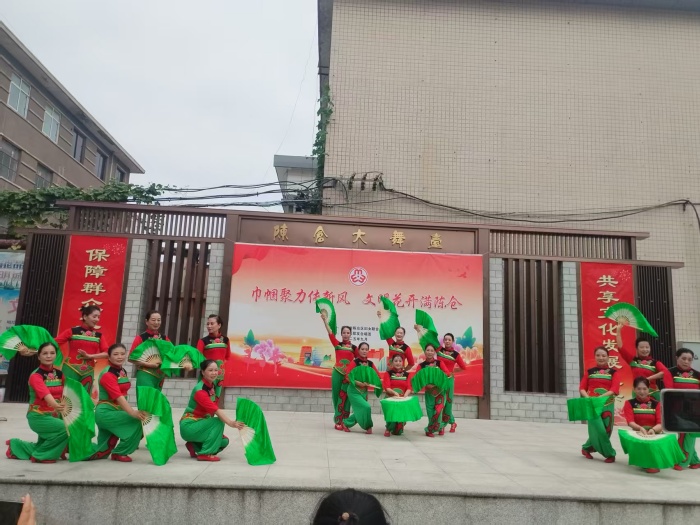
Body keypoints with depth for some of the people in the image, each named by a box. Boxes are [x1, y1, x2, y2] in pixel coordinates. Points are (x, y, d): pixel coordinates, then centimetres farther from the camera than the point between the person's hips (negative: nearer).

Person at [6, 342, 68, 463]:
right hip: (38, 417, -7)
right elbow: (46, 394, -37)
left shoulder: (59, 374, 2)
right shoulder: (36, 376, -18)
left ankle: (16, 446, 40)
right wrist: (55, 406, -55)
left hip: (54, 416, 7)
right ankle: (40, 455, -8)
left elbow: (63, 395, 5)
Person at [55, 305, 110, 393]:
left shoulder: (99, 335, 6)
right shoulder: (72, 331, -2)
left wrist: (90, 356, -12)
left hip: (88, 372, 3)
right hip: (71, 369, -3)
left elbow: (106, 354, -1)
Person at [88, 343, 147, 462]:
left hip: (116, 410, 8)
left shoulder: (123, 372, 7)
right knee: (135, 422, -24)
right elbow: (118, 397, -30)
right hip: (105, 412, -8)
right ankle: (119, 453, -8)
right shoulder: (108, 375, -18)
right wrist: (133, 413, -41)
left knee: (102, 453, 7)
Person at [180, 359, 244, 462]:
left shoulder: (213, 387, 2)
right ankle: (205, 453, -16)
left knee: (224, 441, -4)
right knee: (218, 422, -26)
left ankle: (194, 446, 10)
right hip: (189, 426, -8)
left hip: (201, 424, 8)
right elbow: (216, 410, -35)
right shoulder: (199, 390, -24)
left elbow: (214, 410, 0)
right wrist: (231, 423, -45)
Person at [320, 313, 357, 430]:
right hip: (337, 373, 0)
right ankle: (338, 420, 13)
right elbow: (330, 333, -7)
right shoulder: (337, 344, 4)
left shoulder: (354, 347, 4)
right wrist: (325, 321, -18)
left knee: (345, 397, 2)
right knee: (336, 396, 4)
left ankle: (342, 421, 6)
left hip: (349, 374, 0)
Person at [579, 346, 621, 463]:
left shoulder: (613, 372, 6)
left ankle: (586, 448, 21)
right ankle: (609, 453, 8)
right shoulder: (589, 372, 8)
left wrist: (601, 397, -20)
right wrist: (587, 397, -15)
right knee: (599, 430, -11)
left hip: (607, 405, 1)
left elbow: (615, 389, -7)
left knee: (607, 430, 3)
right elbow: (582, 388, 5)